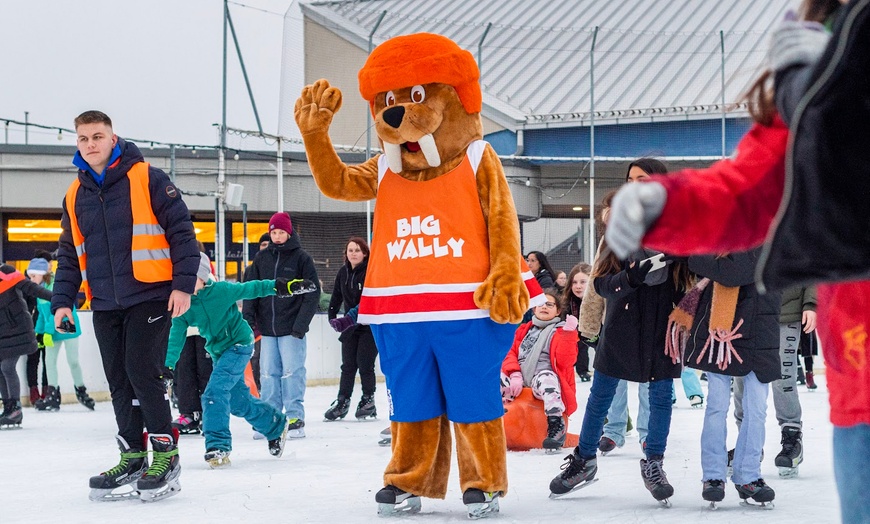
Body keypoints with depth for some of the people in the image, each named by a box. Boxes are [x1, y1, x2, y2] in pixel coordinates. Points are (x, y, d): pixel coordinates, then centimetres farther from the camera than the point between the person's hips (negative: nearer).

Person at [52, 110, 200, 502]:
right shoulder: (75, 195, 13)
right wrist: (62, 301, 9)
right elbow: (69, 254, 19)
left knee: (142, 372, -13)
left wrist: (183, 283, -12)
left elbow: (181, 231, -5)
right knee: (120, 382, 6)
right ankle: (132, 458, 14)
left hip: (150, 295, -6)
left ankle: (166, 454, -2)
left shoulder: (147, 179, -4)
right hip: (105, 305, 6)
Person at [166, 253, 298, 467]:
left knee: (215, 391, -22)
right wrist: (168, 365, -15)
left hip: (239, 344, -7)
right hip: (218, 351, 7)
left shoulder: (221, 290, -18)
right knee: (239, 401, 14)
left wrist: (278, 286, -18)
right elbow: (176, 337, -6)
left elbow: (249, 289, -9)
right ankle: (277, 425, 37)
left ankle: (218, 445, -20)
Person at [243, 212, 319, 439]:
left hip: (291, 328, -4)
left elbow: (312, 293, -4)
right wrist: (248, 318, -3)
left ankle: (295, 418, 2)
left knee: (292, 373, -4)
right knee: (269, 374, 5)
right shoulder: (261, 259, 10)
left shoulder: (301, 258, -1)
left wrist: (301, 324, -12)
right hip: (267, 328, 4)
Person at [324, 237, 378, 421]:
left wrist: (351, 317, -32)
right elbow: (337, 296, 14)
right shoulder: (343, 272, 5)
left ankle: (368, 401, 8)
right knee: (348, 364, 4)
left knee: (365, 364, -5)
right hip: (351, 325, 5)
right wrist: (332, 316, 5)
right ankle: (342, 402, 6)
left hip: (370, 325, -5)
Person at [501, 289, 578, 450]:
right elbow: (512, 353, 14)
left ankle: (556, 425, -45)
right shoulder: (524, 330, 23)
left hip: (544, 375, -5)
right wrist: (514, 374, -6)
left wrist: (568, 333, -17)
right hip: (520, 380, 5)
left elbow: (564, 361, -8)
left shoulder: (561, 331, 7)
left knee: (546, 378, -40)